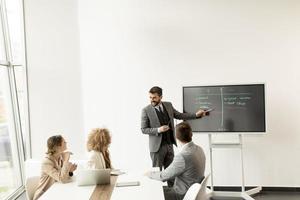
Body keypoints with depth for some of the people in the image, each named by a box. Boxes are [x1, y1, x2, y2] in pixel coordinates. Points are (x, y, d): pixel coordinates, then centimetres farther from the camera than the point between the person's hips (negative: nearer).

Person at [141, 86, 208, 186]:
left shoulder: (168, 105, 4)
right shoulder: (146, 110, -9)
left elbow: (179, 115, 14)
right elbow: (143, 129, -7)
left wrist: (196, 114, 6)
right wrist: (158, 130, -21)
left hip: (169, 144, 4)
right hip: (157, 146, -4)